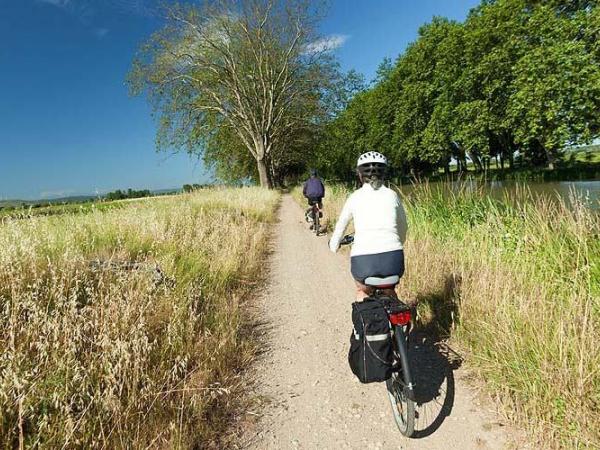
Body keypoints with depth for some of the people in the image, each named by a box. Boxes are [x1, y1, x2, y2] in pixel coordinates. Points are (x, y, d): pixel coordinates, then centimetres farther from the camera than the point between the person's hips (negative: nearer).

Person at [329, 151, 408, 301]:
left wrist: (334, 245, 42)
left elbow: (340, 226, 23)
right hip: (393, 259, 1)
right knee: (389, 291, 33)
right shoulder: (392, 195, 13)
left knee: (362, 291, 32)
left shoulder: (355, 197, 10)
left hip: (362, 261, -1)